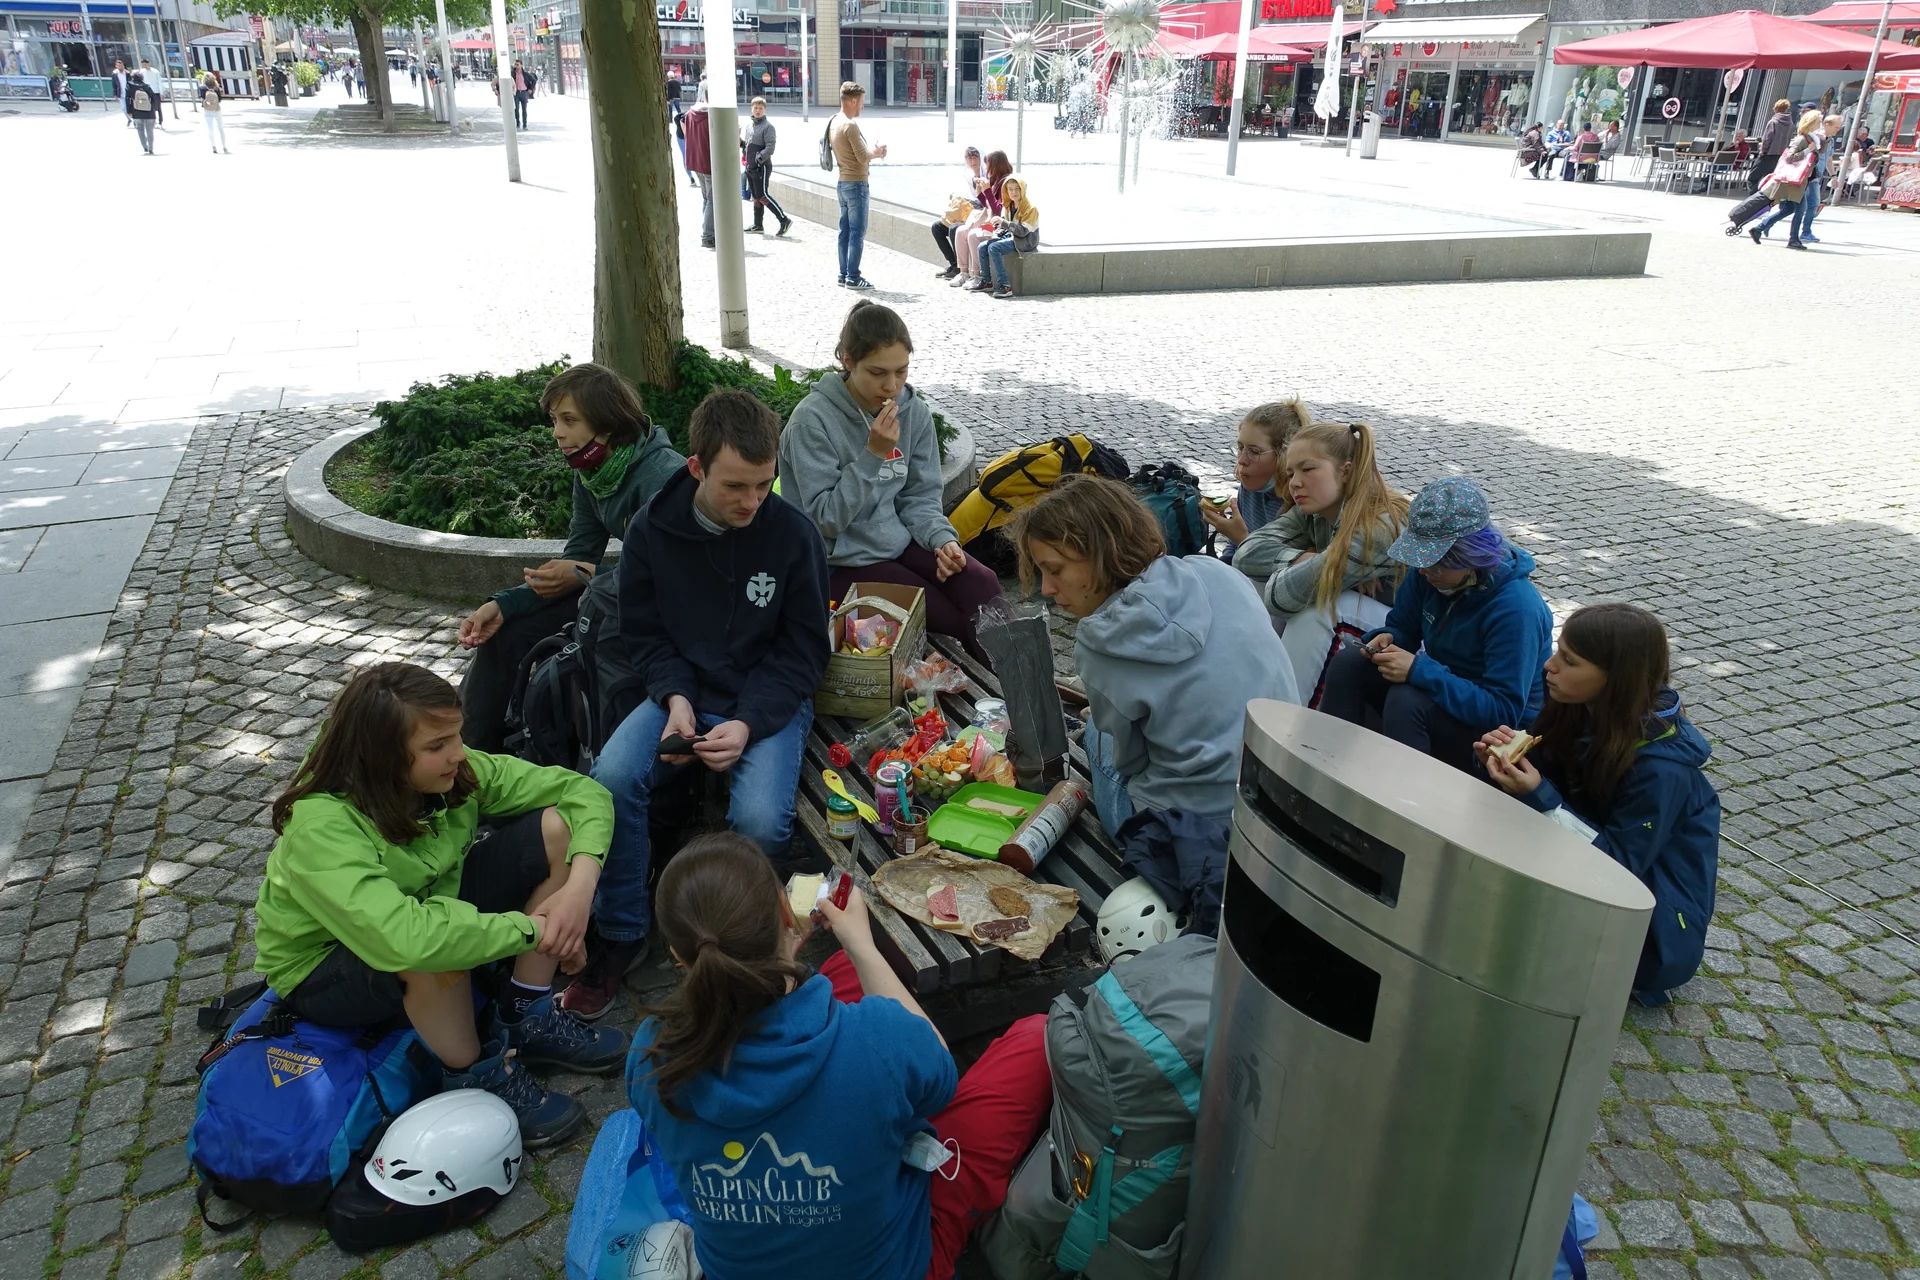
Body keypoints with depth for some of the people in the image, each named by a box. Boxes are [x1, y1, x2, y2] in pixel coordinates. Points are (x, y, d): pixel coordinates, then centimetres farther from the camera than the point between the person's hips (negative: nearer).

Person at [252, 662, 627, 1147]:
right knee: (434, 950, -42)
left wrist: (579, 885, -30)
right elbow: (402, 939, -50)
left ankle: (524, 1018, -4)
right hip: (325, 970, -6)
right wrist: (532, 929, -38)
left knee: (557, 826, -13)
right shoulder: (321, 827, -35)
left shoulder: (456, 772, -18)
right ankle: (476, 1078, -12)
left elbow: (585, 792, -13)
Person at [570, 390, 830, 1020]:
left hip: (768, 701, -2)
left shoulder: (793, 534, -12)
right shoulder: (651, 531, -6)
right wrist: (675, 698, -14)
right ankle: (620, 933, -2)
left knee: (760, 820, -29)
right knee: (612, 777, -25)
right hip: (682, 691, 3)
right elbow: (644, 633, 5)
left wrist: (748, 724, -19)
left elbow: (803, 651, -6)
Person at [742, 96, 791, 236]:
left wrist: (759, 159, -25)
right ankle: (758, 225, 19)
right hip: (750, 167, 8)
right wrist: (741, 144, 3)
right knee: (756, 197, 12)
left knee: (762, 196, -11)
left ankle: (784, 220, -8)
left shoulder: (767, 126, -9)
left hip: (762, 167, -8)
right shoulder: (749, 126, 15)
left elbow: (770, 148, -18)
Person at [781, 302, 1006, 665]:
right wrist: (873, 455, -24)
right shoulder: (812, 420, -17)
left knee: (984, 588, -20)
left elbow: (919, 496, 7)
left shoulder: (914, 412, -1)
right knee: (954, 618, -17)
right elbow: (827, 519, -17)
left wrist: (941, 538, -13)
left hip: (900, 539, 5)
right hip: (844, 560, -5)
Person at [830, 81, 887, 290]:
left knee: (845, 231, 11)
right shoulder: (850, 125, -18)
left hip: (843, 182, 9)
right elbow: (863, 157, -19)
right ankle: (853, 277, -3)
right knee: (857, 232, -5)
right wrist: (877, 152, 0)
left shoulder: (834, 123, 11)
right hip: (856, 184, -9)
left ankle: (844, 274, 15)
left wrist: (873, 152, 7)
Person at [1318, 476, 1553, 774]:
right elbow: (1402, 626, 9)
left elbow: (1504, 710, -30)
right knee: (1347, 663, -10)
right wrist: (1386, 638, -17)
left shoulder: (1517, 607, -28)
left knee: (1406, 701, -33)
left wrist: (1420, 670, -35)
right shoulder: (1429, 573, -8)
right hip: (1440, 689, 7)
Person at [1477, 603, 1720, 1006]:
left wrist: (1538, 796, -35)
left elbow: (1619, 864, -26)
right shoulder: (1581, 711, -9)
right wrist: (1507, 760, -23)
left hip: (1657, 926, -6)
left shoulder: (1661, 765, -28)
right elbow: (1548, 783, -1)